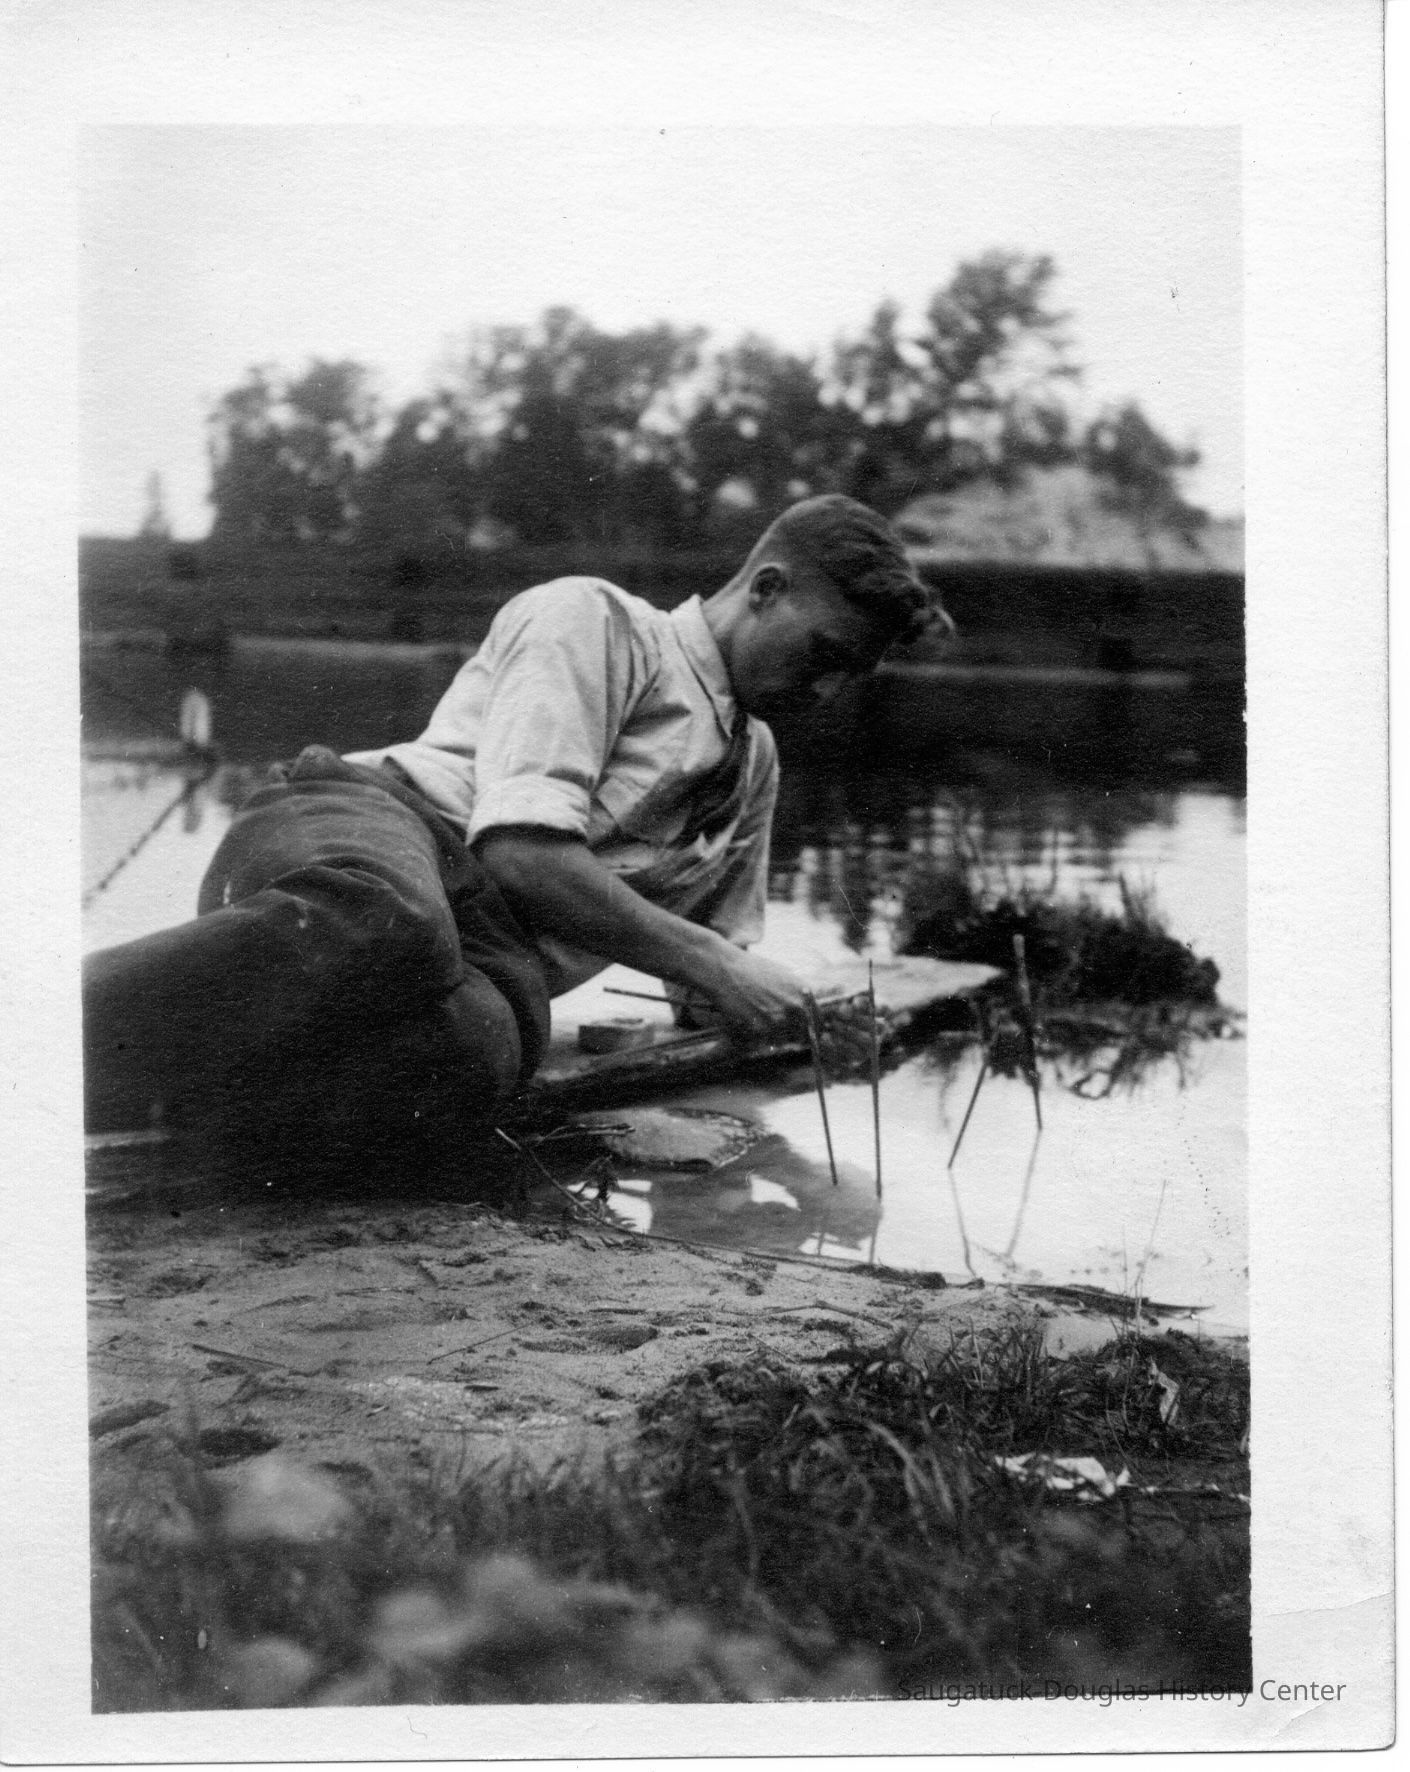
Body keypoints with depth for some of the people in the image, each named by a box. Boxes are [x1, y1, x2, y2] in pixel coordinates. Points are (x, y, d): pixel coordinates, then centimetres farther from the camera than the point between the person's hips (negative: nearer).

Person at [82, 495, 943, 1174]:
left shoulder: (756, 766, 31)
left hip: (490, 966, 5)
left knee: (473, 1048, -38)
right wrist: (709, 965, -8)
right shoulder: (595, 619, 5)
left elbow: (720, 950, 36)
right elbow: (519, 846, -9)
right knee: (381, 927, -46)